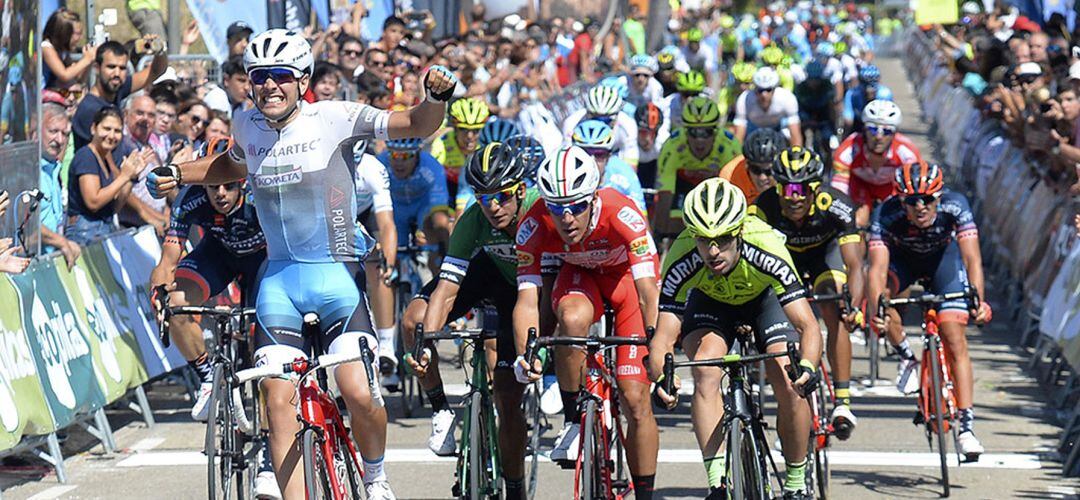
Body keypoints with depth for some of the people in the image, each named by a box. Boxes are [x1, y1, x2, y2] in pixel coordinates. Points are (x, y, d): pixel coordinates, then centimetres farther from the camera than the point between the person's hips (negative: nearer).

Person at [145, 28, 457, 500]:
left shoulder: (333, 118, -9)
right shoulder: (247, 125, 4)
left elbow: (418, 125, -13)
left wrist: (436, 97, -32)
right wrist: (177, 174, 21)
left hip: (336, 273, -4)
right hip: (279, 278, 4)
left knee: (359, 393, -17)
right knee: (278, 402, -7)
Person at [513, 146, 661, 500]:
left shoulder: (622, 215, -38)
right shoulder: (534, 227, -31)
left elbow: (647, 292, -42)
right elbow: (528, 298, -32)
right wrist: (524, 354, -47)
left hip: (626, 275, -1)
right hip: (578, 274, 1)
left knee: (635, 400, -9)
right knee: (573, 318, -36)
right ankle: (573, 419, -16)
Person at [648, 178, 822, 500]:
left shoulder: (765, 250, -40)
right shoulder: (682, 261, -36)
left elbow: (808, 325, -41)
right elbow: (664, 336, -36)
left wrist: (807, 366, -61)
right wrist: (660, 379, -56)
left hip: (764, 296, -1)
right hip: (710, 302, 1)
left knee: (789, 387, -18)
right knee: (706, 374, -27)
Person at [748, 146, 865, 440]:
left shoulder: (835, 206, -38)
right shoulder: (765, 207, -35)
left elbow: (854, 264, -42)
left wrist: (854, 305, -60)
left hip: (825, 250, -2)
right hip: (785, 253, 2)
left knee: (835, 318, -22)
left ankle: (843, 402, -19)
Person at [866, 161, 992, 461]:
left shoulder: (955, 206, -34)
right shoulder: (886, 216, -35)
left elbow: (972, 259, -39)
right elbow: (878, 268, -42)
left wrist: (978, 300, -55)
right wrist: (875, 310, -59)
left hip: (944, 256, -1)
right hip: (903, 259, 1)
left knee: (955, 340, -11)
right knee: (881, 293, -32)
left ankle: (967, 427, -9)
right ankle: (906, 357, -6)